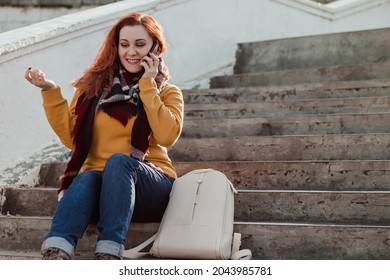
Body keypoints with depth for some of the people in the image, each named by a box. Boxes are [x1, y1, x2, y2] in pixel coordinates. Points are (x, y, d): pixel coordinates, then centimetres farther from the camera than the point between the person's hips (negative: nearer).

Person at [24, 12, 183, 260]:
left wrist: (147, 87, -8)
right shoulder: (95, 84, 13)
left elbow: (167, 137, -11)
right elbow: (71, 138, 4)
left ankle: (109, 253, -42)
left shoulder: (167, 92, 10)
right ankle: (55, 255, -52)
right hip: (99, 183, 1)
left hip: (150, 188, -1)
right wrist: (50, 91, -4)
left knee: (119, 160, -33)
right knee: (86, 177, -34)